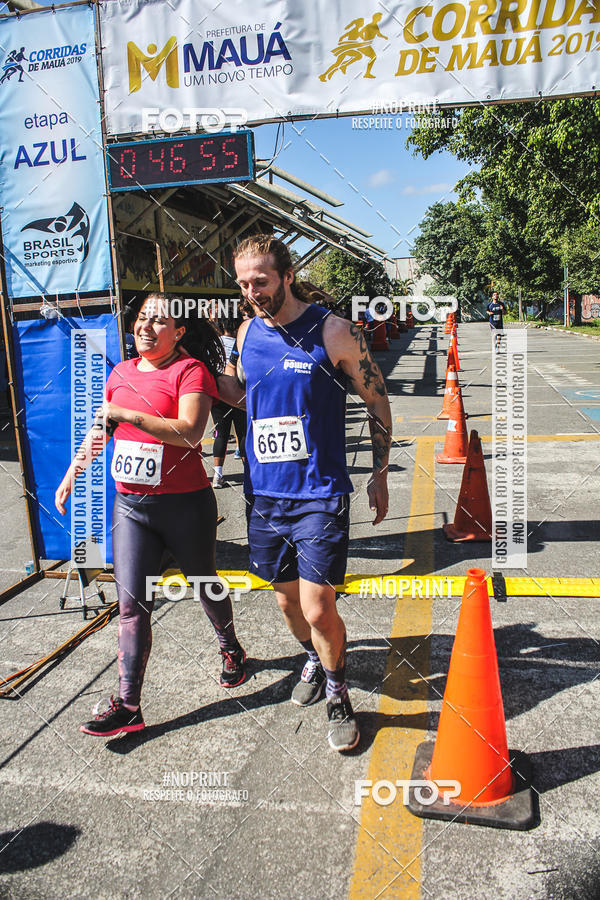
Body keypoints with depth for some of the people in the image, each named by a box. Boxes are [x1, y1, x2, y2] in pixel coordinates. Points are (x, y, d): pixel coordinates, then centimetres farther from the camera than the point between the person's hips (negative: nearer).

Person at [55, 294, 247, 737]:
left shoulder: (190, 369, -10)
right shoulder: (121, 372, 9)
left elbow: (189, 432, -25)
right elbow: (100, 428, 22)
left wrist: (126, 413, -24)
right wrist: (71, 475, 22)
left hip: (186, 504, -5)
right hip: (130, 505, 5)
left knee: (204, 584, 15)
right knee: (131, 603, 1)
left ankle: (231, 650, 43)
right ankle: (128, 705, 9)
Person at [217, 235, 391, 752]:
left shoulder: (333, 332, -9)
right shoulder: (247, 333, 6)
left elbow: (377, 401, 0)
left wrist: (380, 474, 2)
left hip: (320, 495, -5)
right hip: (263, 495, 5)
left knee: (317, 609, -7)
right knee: (287, 600, 17)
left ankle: (337, 694, 21)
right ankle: (315, 661, 47)